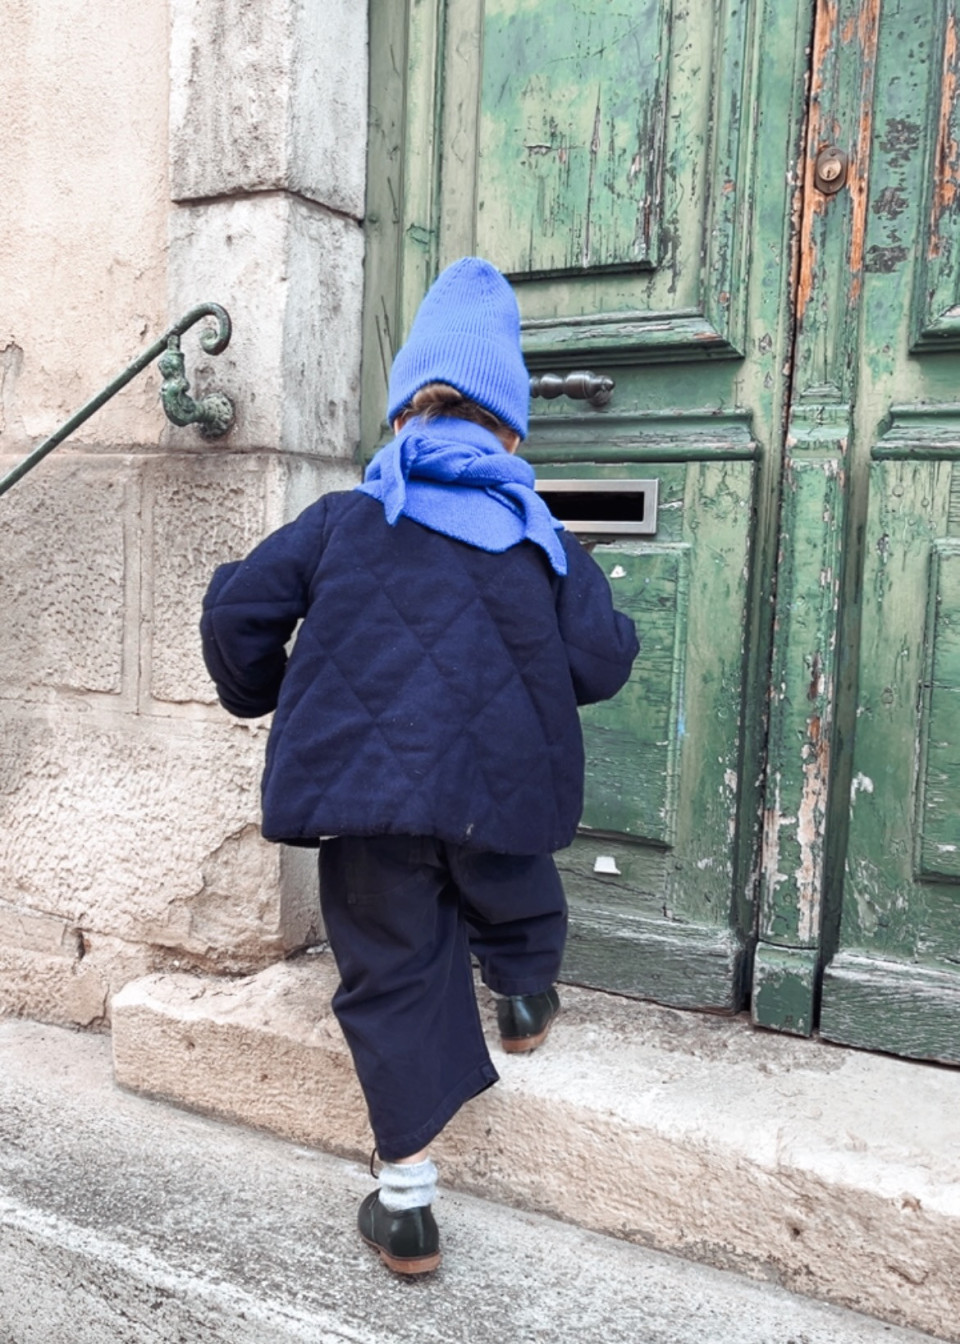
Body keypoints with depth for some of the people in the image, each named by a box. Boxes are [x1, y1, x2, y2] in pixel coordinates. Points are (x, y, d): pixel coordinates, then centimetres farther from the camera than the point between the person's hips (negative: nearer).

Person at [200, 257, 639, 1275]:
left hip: (366, 787, 1)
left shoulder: (344, 521, 4)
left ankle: (406, 1202, 18)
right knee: (515, 905, 32)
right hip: (499, 791, 0)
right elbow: (600, 660, 2)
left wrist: (254, 692, 20)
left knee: (392, 974, 10)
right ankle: (524, 1000, 58)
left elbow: (237, 605, 1)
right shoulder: (539, 542, 6)